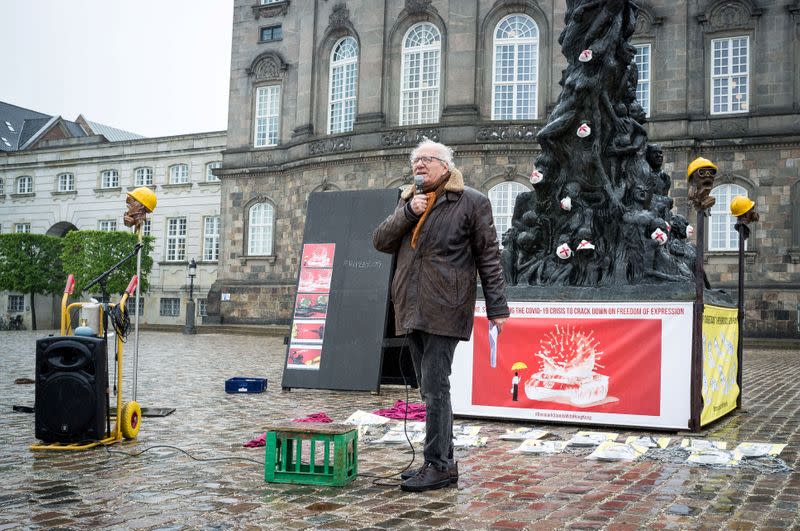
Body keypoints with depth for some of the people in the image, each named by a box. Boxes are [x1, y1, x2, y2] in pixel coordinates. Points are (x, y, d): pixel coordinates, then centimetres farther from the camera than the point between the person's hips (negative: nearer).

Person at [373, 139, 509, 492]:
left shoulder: (471, 202, 0)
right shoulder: (408, 201, 19)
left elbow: (488, 257, -1)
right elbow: (380, 241, 10)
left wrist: (497, 307, -5)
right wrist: (408, 213, -5)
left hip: (444, 308, -7)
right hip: (412, 309, 7)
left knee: (434, 387, -9)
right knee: (430, 389, 11)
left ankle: (439, 465, -2)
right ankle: (442, 459, 20)